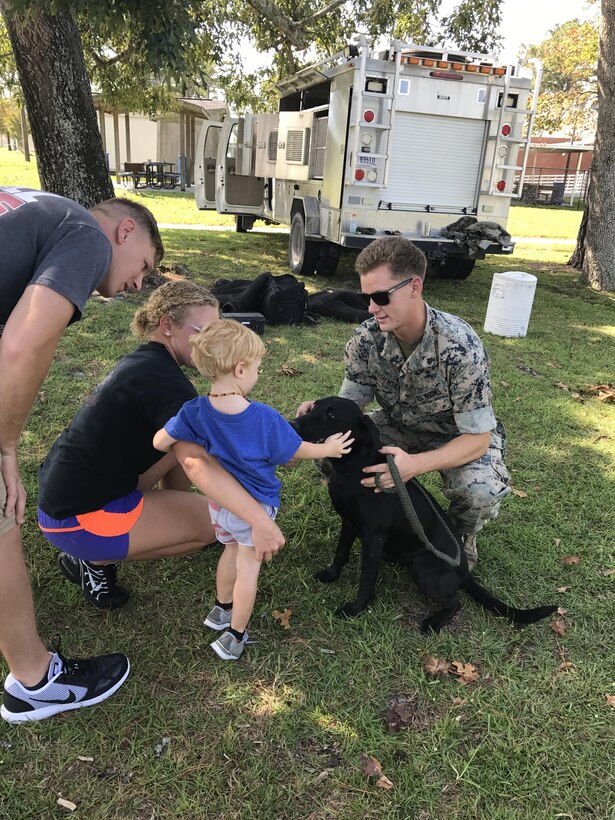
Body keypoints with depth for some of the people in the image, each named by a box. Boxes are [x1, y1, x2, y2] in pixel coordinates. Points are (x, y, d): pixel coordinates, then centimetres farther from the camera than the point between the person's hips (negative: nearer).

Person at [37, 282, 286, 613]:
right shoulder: (164, 379, -22)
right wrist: (260, 519, -36)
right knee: (215, 520, -4)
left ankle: (168, 519, 26)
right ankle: (97, 559, 2)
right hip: (80, 520, -9)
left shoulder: (143, 362, 8)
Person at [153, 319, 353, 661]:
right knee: (248, 567, 13)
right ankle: (235, 637, 25)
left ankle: (222, 609, 48)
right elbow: (297, 451, -11)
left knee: (231, 550, 29)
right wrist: (329, 449, 7)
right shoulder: (265, 417, -25)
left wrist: (190, 448, 10)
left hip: (219, 501, 4)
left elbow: (160, 443, -11)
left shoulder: (195, 411, -18)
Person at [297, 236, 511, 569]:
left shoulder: (459, 345, -33)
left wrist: (415, 464, -46)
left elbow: (478, 439, -29)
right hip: (399, 426, 4)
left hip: (461, 435, -4)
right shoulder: (367, 338, -19)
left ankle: (461, 535, 5)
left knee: (481, 489, -35)